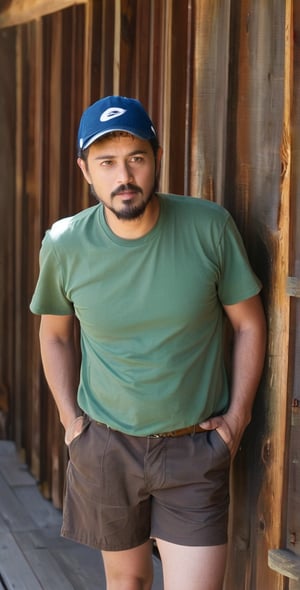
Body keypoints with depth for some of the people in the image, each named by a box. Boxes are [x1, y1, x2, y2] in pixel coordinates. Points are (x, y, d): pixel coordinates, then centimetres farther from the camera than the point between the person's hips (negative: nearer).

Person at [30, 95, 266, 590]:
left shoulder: (210, 226, -13)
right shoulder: (64, 244, -9)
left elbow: (248, 324, -1)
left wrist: (238, 414, -3)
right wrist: (69, 417, 5)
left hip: (195, 446, -1)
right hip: (106, 445, 2)